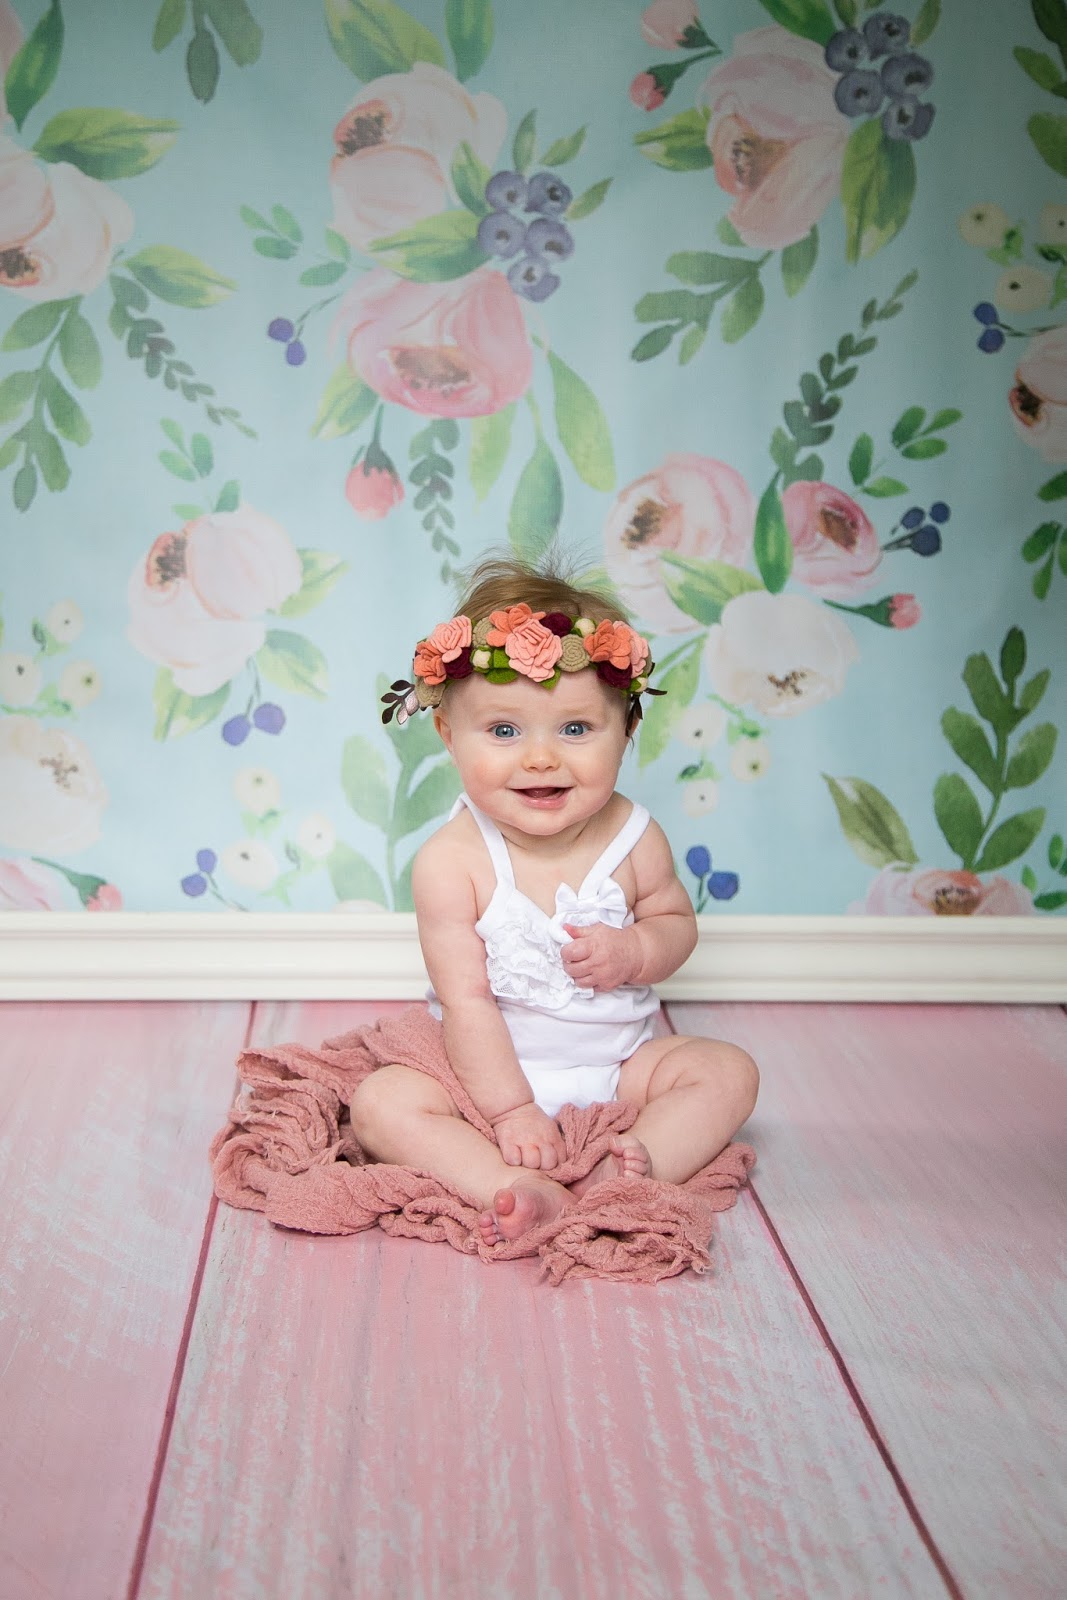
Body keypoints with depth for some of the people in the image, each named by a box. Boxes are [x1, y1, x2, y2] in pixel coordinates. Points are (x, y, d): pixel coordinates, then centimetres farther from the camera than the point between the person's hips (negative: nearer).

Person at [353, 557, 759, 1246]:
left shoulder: (633, 838, -10)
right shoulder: (452, 861, -19)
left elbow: (677, 919, 7)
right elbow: (466, 1000, -19)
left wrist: (635, 951, -16)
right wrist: (511, 1112, -21)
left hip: (621, 1064, 3)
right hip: (492, 1070, -2)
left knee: (729, 1071, -14)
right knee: (381, 1102, -23)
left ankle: (628, 1177, -29)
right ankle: (516, 1189, -37)